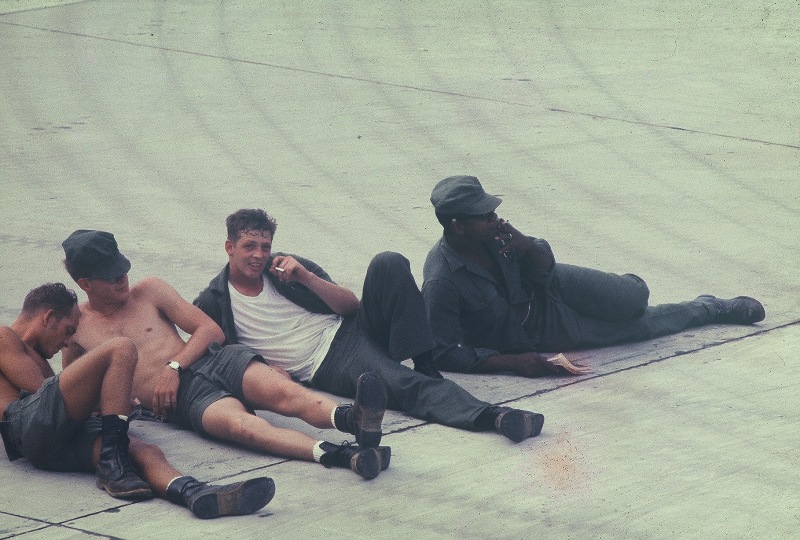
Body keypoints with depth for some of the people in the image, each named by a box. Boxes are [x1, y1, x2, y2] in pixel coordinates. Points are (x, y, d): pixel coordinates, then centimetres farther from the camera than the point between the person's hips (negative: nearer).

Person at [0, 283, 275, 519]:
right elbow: (40, 389, 3)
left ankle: (193, 493, -55)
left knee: (144, 452, -22)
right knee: (121, 349, -17)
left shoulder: (34, 355, 43)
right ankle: (113, 466, -23)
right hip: (28, 421, -8)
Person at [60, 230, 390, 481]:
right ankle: (342, 456, -60)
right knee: (239, 424, -37)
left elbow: (210, 330, 13)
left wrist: (174, 366, -5)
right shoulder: (76, 325, 13)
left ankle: (358, 419, -58)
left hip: (215, 361, 4)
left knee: (282, 393, -30)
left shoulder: (149, 291, 16)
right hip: (184, 398, -4)